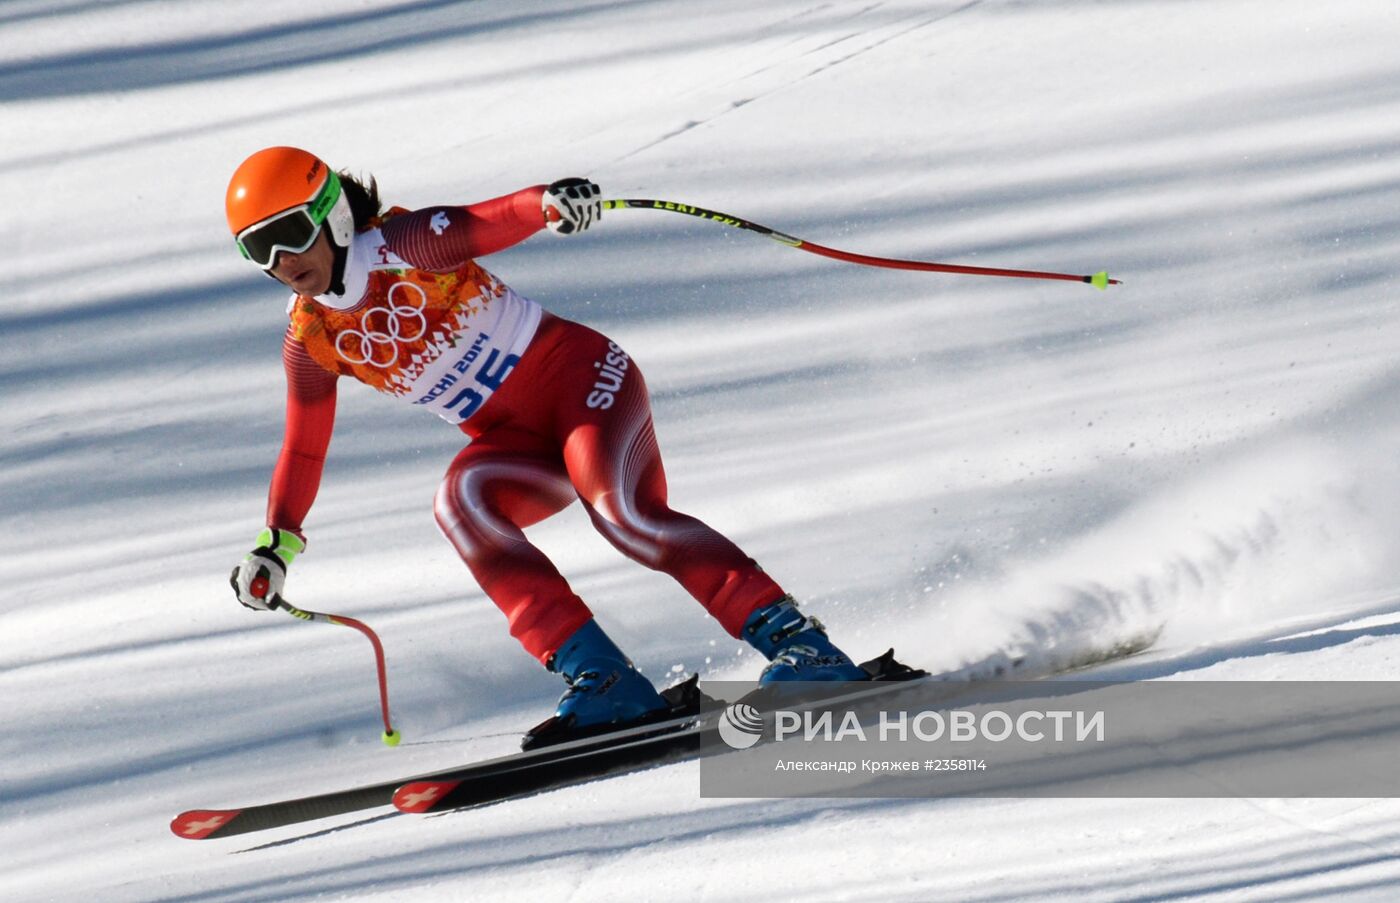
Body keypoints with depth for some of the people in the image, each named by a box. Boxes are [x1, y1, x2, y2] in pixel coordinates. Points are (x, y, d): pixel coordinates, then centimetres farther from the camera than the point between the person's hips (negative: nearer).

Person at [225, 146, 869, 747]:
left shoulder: (403, 245, -15)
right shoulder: (310, 339, 3)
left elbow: (484, 224, -33)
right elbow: (303, 448, 14)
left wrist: (550, 202, -54)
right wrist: (276, 543, 4)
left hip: (576, 375, -5)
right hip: (515, 443, 5)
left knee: (617, 507, -30)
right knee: (460, 502, -26)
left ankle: (799, 644, -27)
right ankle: (604, 685, -29)